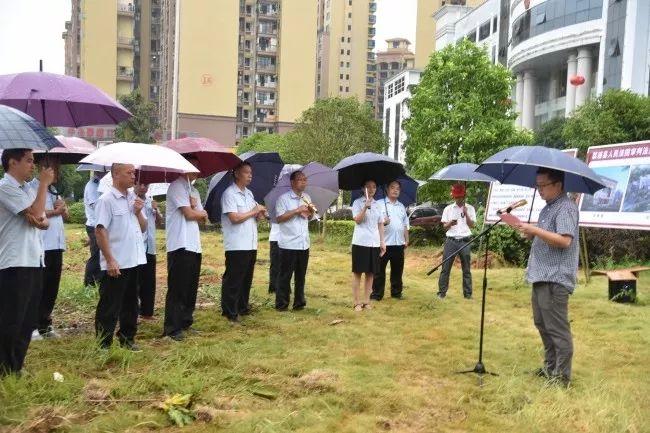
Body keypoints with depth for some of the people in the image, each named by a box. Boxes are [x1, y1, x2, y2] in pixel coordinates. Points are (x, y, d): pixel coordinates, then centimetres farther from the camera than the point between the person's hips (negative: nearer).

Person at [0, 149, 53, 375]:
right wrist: (44, 183, -9)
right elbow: (36, 213, -19)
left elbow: (44, 221, 15)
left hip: (34, 262, 9)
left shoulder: (28, 189, 16)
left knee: (28, 321, 13)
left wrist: (40, 221, -9)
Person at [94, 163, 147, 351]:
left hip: (134, 261, 7)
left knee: (130, 303, 17)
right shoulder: (107, 199, -11)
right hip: (116, 264, -7)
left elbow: (143, 228, 15)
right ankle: (103, 345, 11)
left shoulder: (134, 198, 11)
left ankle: (127, 339, 29)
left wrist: (138, 212, -5)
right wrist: (110, 260, -20)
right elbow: (100, 231, -16)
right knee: (109, 307, 1)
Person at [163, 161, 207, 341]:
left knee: (191, 287, 12)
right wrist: (201, 212, 7)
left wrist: (194, 207, -7)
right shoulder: (177, 186, -7)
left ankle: (186, 323, 22)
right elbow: (189, 214, -14)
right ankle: (172, 328, 1)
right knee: (177, 289, -5)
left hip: (194, 246, 9)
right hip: (180, 245, -9)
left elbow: (203, 219, 14)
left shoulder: (194, 191, 21)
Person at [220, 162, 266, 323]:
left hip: (251, 244, 8)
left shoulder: (249, 193, 16)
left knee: (247, 279, 15)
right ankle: (230, 312, 6)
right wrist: (254, 212, -10)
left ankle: (243, 307, 27)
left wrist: (260, 214, 0)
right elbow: (234, 218, -19)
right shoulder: (229, 193, -11)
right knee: (233, 280, -1)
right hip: (236, 246, -8)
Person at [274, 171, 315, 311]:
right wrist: (297, 210, -18)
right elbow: (279, 218, -14)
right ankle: (281, 303, 9)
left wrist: (311, 211, -1)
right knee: (285, 275, 1)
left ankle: (299, 302, 20)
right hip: (288, 244, -6)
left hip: (304, 244, 6)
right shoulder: (283, 198, -7)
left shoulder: (307, 197, 13)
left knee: (301, 275, 11)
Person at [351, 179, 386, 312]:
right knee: (358, 272, 0)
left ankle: (366, 300, 13)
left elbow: (380, 224, 15)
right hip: (360, 242, -5)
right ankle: (357, 302, 4)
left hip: (374, 243, 5)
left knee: (370, 272, 6)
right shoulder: (358, 202, -1)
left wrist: (382, 242, 10)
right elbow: (357, 220, -13)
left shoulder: (378, 205, 14)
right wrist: (365, 207, -25)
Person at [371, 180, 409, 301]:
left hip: (399, 243, 5)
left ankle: (396, 293, 21)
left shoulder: (402, 207, 17)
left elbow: (405, 225, 20)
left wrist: (407, 240, 13)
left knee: (397, 270, 11)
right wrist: (383, 223, -24)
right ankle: (377, 294, 5)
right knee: (379, 270, -1)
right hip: (384, 243, -5)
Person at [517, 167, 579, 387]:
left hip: (555, 279, -11)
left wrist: (535, 230, -23)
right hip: (541, 277, 11)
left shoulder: (566, 207, -14)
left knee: (557, 329, -5)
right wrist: (529, 232, 8)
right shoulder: (549, 207, 18)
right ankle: (550, 367, 30)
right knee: (543, 325, 18)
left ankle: (562, 376, 3)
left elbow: (564, 240, -25)